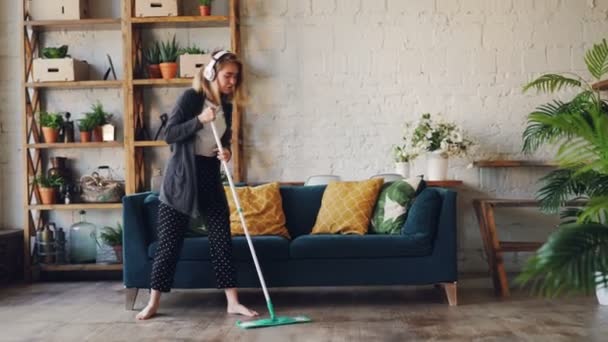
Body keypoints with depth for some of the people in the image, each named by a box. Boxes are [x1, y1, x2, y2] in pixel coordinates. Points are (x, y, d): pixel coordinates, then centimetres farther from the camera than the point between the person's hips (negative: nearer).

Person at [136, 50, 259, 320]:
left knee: (222, 239, 2)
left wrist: (226, 151, -3)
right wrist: (200, 119, -25)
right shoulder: (191, 97, -10)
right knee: (170, 241, 0)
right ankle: (153, 302, 14)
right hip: (181, 177, -5)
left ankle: (233, 302, 9)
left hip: (210, 177, 6)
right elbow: (169, 135, -15)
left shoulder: (226, 105, 8)